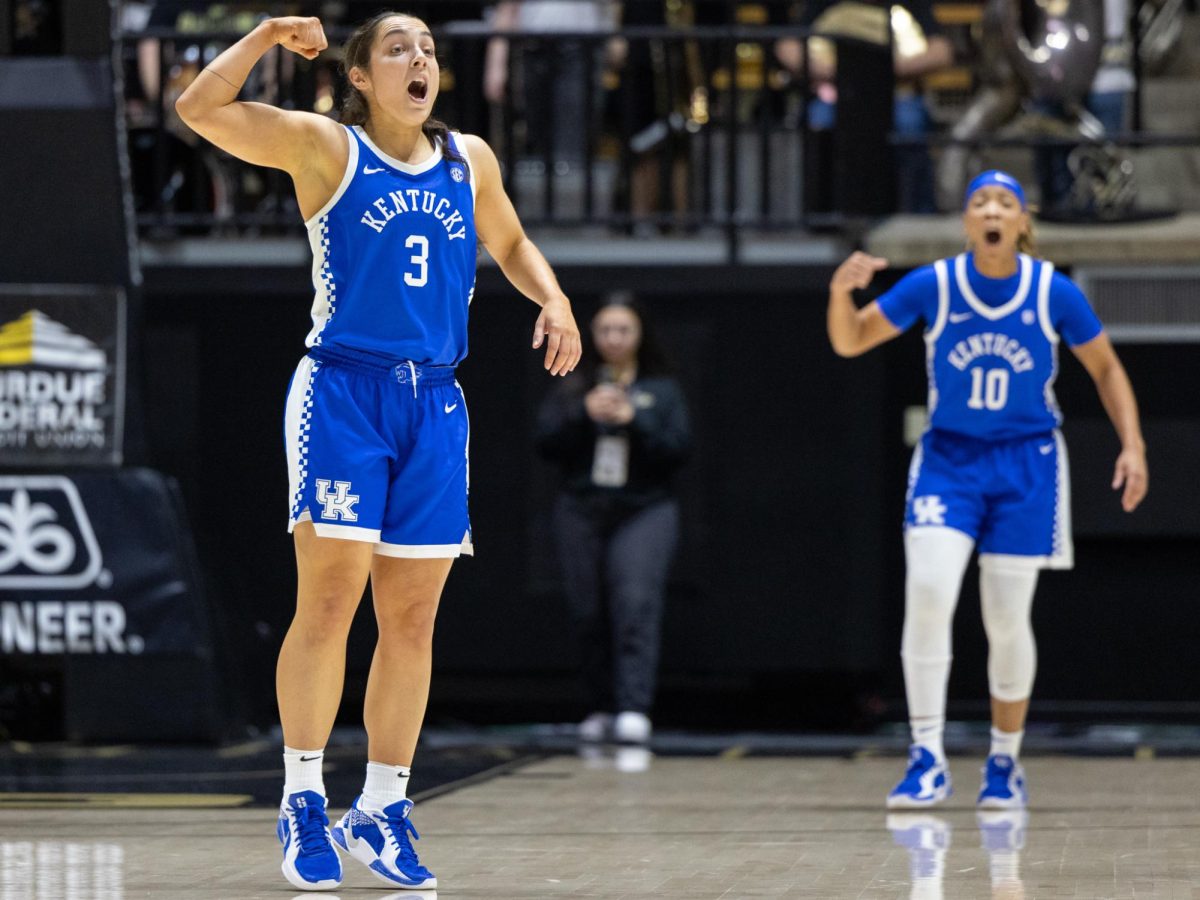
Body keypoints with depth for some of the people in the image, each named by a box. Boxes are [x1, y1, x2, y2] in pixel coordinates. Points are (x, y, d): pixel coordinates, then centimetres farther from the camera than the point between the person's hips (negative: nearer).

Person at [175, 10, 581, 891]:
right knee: (329, 601, -10)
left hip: (434, 403, 5)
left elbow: (510, 242, 29)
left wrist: (552, 298, 11)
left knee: (412, 618, 5)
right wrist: (268, 35, -12)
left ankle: (383, 811, 13)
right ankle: (304, 804, -2)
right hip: (342, 390, -5)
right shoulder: (326, 148, -1)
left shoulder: (470, 160, 12)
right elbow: (201, 108, -10)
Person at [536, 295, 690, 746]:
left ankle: (634, 709, -26)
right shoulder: (573, 387, 11)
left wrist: (634, 420, -13)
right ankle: (603, 707, 14)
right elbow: (547, 441, 2)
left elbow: (678, 447, -1)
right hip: (581, 512, 2)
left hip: (644, 510, -2)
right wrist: (582, 413, -13)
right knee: (589, 614, 1)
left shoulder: (662, 390, 9)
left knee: (636, 605, -18)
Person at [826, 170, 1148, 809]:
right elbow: (849, 342, -2)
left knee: (1008, 621, 1)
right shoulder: (932, 286, -8)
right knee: (927, 595, -18)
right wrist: (841, 291, -22)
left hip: (1025, 467, 0)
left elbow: (1105, 369, 4)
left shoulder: (1055, 293, -8)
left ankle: (1005, 763, 19)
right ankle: (928, 760, -13)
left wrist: (1132, 445, -6)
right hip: (947, 457, 0)